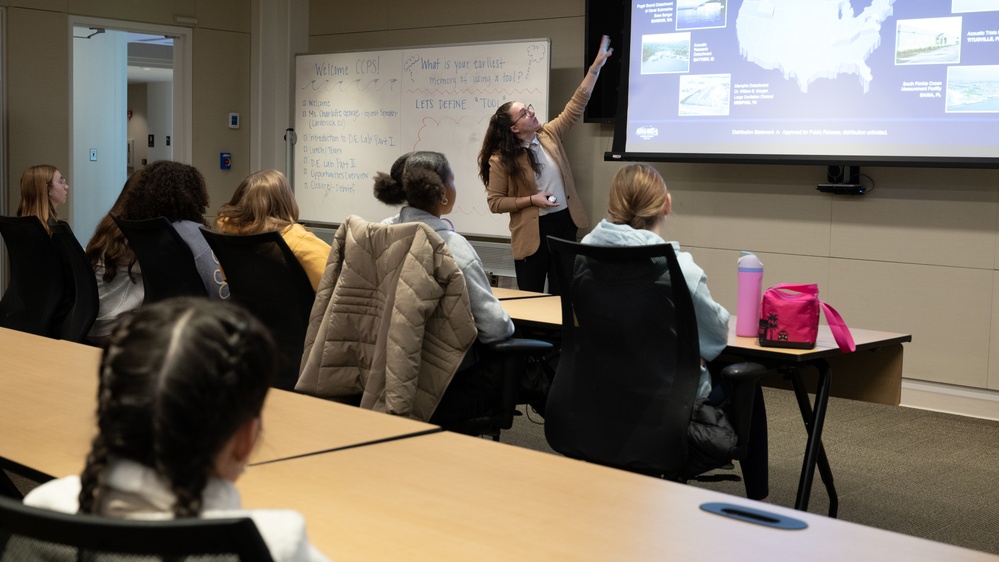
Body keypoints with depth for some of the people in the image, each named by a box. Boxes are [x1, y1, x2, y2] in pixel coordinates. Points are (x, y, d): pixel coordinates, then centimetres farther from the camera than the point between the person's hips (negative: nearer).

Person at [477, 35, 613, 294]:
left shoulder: (548, 135, 4)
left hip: (564, 223, 5)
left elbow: (575, 106, 4)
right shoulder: (501, 160, -10)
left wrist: (596, 66, -2)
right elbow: (495, 202, -8)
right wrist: (531, 199, -18)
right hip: (533, 232, -4)